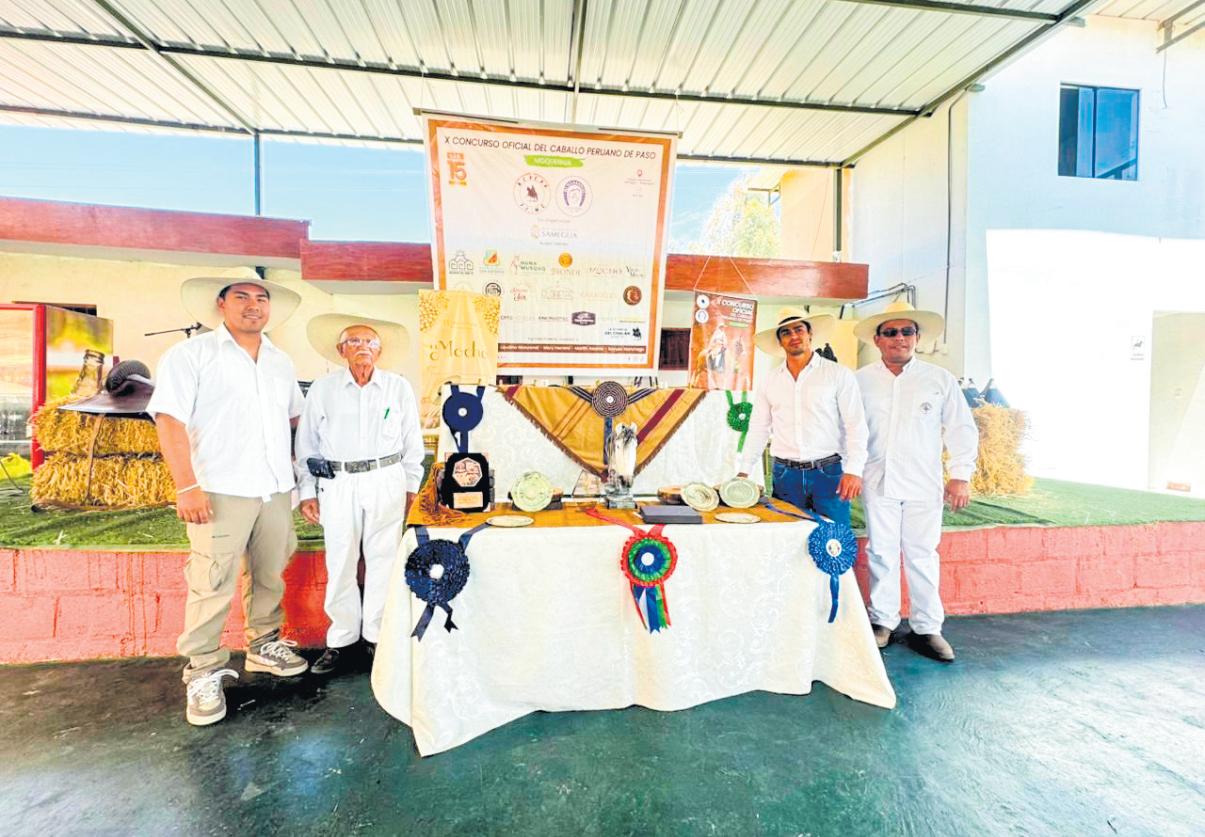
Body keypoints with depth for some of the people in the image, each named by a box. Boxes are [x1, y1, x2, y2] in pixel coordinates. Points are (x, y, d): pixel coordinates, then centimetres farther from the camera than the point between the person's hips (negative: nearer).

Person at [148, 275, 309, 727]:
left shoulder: (281, 362, 14)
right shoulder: (190, 354, -2)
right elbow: (170, 421, -9)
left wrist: (294, 463, 15)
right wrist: (187, 486, -15)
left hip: (277, 489, 5)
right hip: (222, 491, -5)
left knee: (270, 575, 13)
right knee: (212, 586, -1)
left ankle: (264, 646, 31)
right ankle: (204, 673, 15)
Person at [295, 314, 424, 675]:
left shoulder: (399, 388, 3)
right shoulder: (322, 389, 3)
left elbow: (412, 442, 7)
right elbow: (307, 445, 7)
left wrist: (411, 486, 7)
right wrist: (307, 491, 5)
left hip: (386, 483, 0)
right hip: (337, 484, 1)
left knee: (383, 561, 5)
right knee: (339, 564, 7)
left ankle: (378, 635, 21)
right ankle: (341, 639, 23)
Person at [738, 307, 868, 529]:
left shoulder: (839, 374, 0)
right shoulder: (769, 382, 9)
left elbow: (855, 425, -3)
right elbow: (758, 429, 12)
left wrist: (853, 470, -13)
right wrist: (744, 471, 6)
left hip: (829, 472, -2)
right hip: (785, 475, 3)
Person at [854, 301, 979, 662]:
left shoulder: (940, 379, 5)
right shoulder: (861, 380, 5)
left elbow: (962, 428, 7)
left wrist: (960, 475, 1)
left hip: (923, 484, 0)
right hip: (877, 482, 0)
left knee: (922, 555, 5)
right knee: (881, 553, 6)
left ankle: (926, 628, 18)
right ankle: (882, 621, 20)